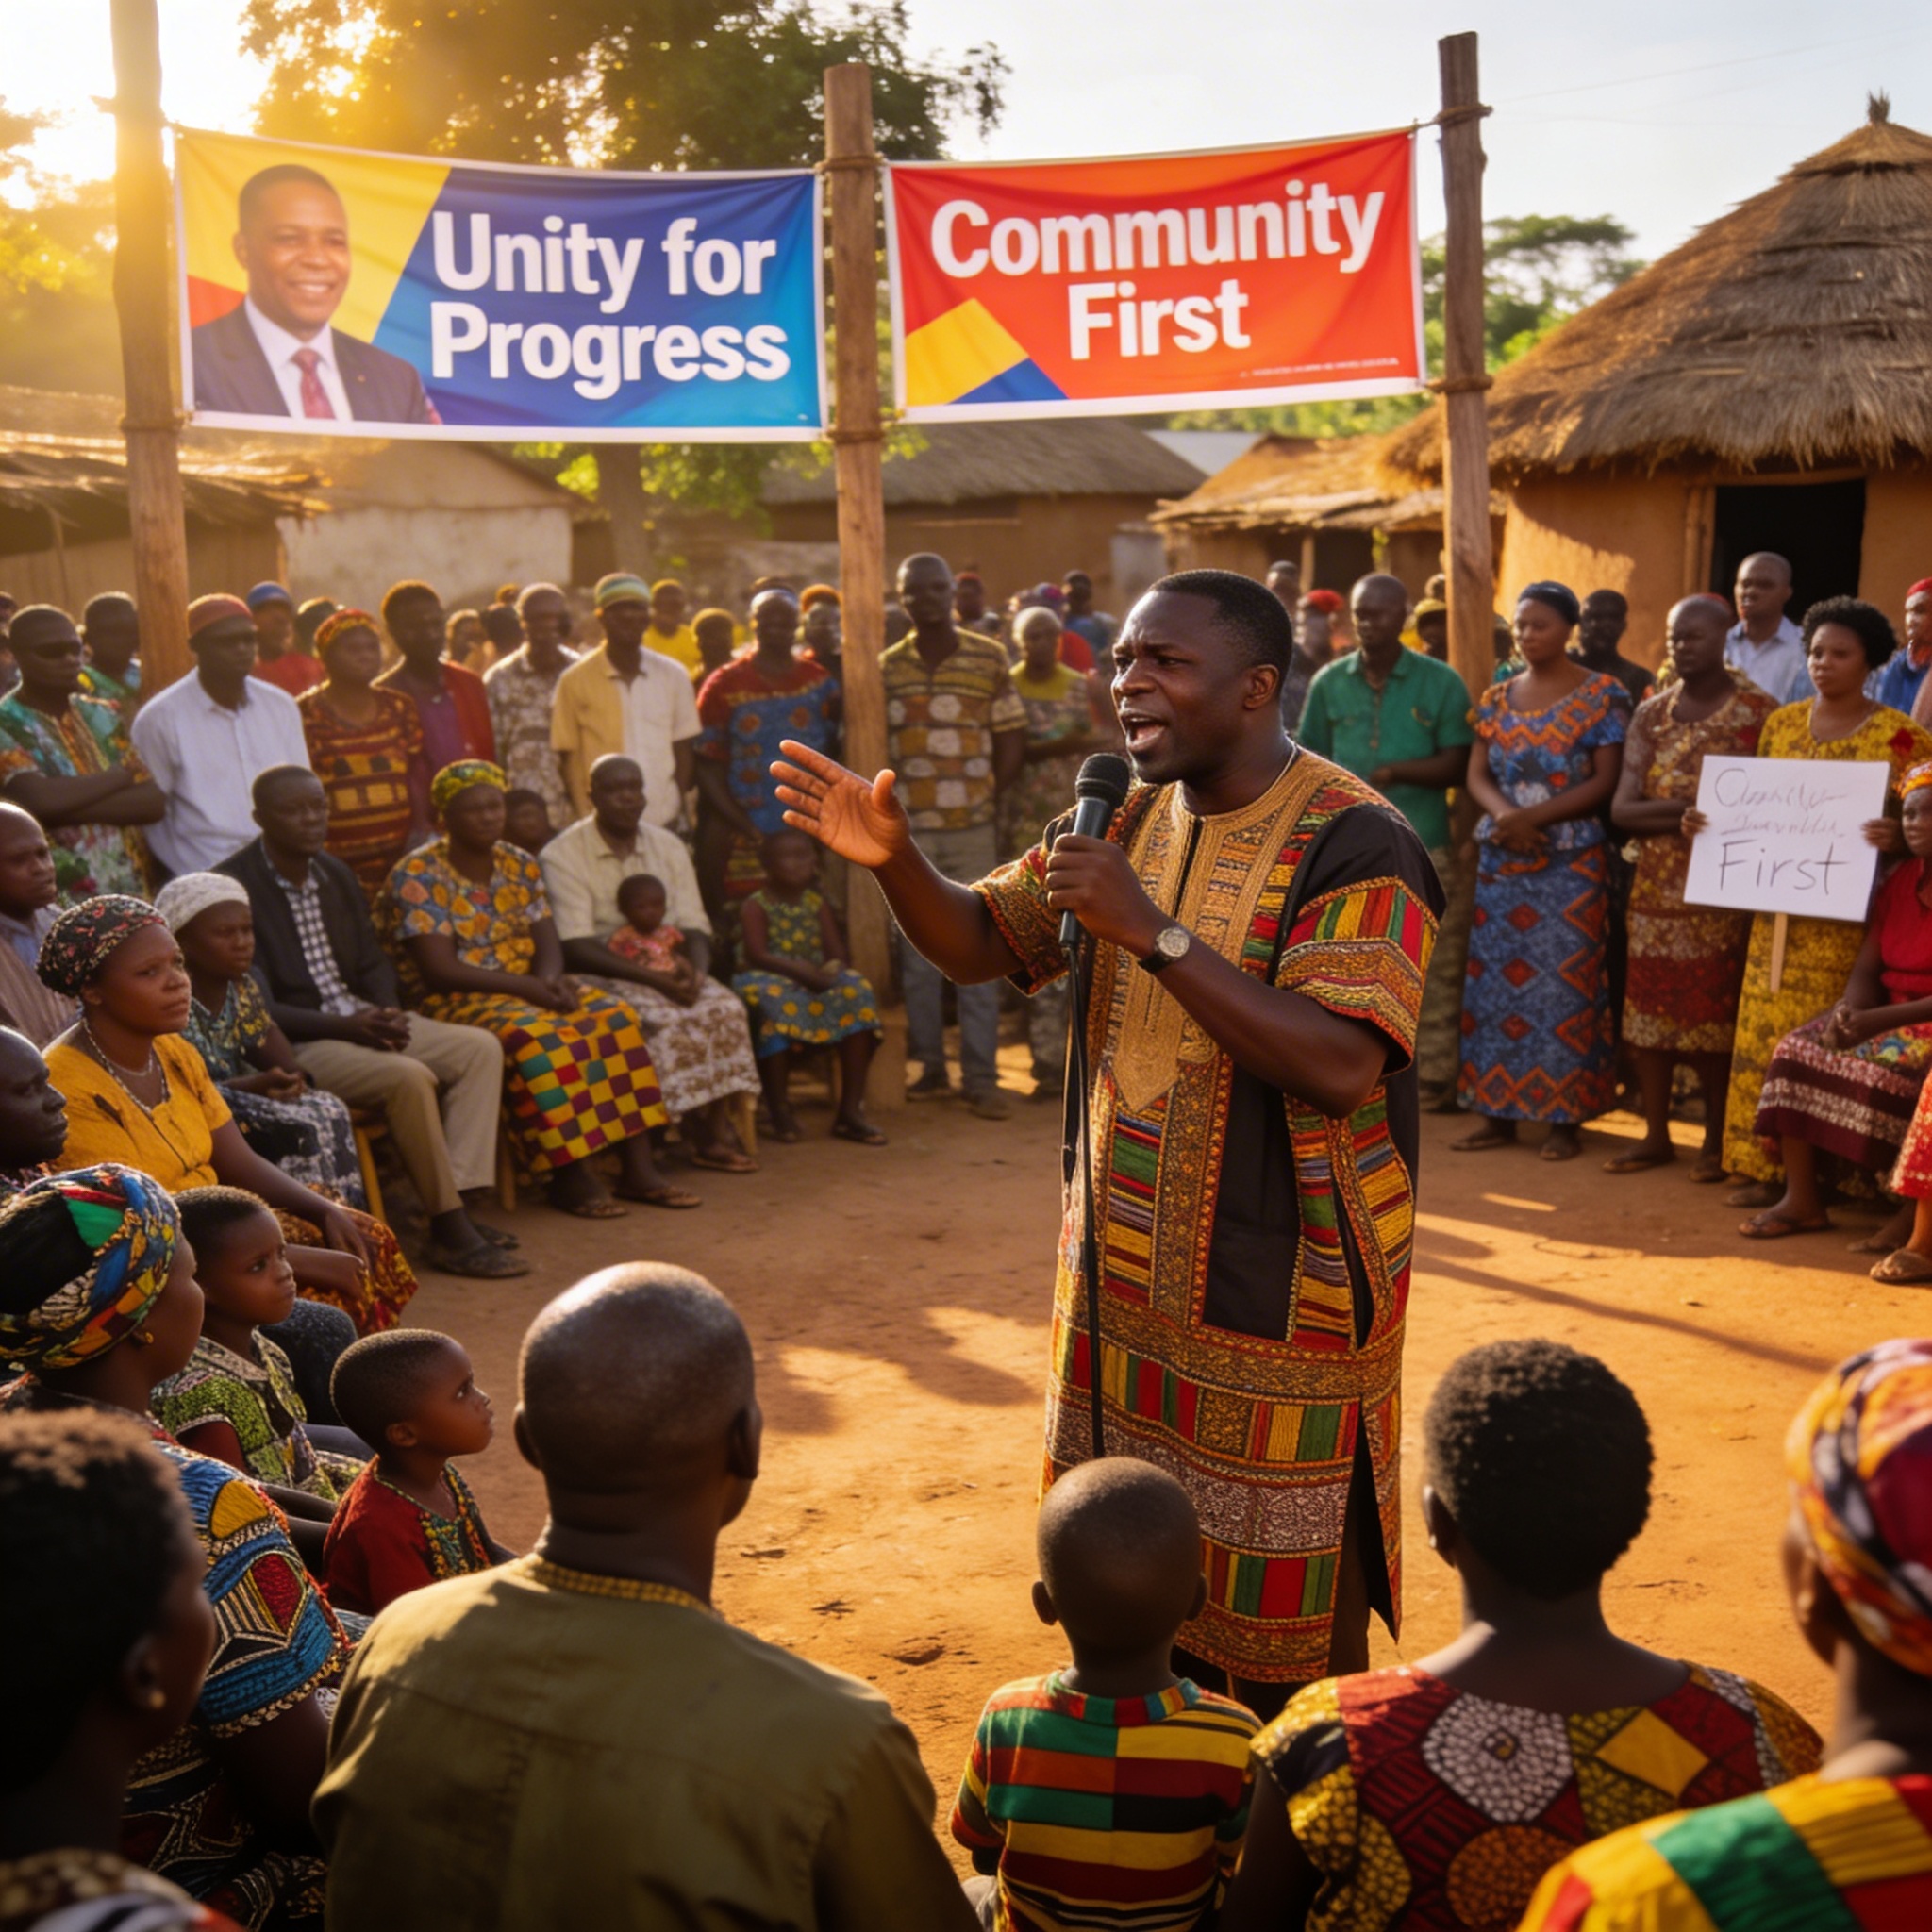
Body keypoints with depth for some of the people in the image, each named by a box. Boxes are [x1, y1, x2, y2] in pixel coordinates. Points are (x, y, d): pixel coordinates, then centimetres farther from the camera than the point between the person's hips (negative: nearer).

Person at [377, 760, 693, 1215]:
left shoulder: (519, 865, 11)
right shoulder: (417, 877, -9)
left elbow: (547, 940, 8)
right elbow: (440, 971, -16)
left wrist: (550, 979, -17)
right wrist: (524, 987, -21)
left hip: (529, 991, 7)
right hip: (458, 1002, -6)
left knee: (616, 1018, -17)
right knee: (536, 1038, -35)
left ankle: (638, 1168, -19)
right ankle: (571, 1177, -29)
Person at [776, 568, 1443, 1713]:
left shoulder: (1354, 845, -17)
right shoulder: (1132, 818, 7)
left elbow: (1343, 1067, -29)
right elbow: (981, 944, 11)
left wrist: (1152, 930, -31)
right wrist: (897, 861, -10)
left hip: (1279, 1305, -7)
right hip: (1129, 1281, 7)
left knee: (1288, 1640, 6)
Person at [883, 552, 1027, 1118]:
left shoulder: (989, 658, 4)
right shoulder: (887, 667, 8)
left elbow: (1012, 740, 5)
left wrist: (985, 795, -3)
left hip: (973, 828, -2)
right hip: (909, 831, 2)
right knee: (918, 956, 6)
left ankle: (981, 1079, 2)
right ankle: (931, 1069, 17)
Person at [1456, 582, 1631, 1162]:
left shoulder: (1603, 695, -3)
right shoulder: (1497, 697, 12)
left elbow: (1605, 781, -9)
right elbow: (1477, 773, 7)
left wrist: (1532, 817, -17)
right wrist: (1504, 814, -14)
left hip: (1571, 861, -5)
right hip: (1500, 859, 5)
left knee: (1564, 986, -5)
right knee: (1494, 983, 4)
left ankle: (1565, 1119, 1)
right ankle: (1499, 1112, 11)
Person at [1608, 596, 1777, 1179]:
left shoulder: (1757, 712, -4)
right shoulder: (1651, 713, 7)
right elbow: (1622, 810, -2)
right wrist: (1683, 811, -19)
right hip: (1656, 884, 4)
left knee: (1715, 1014, 1)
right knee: (1648, 1007, 6)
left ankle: (1717, 1140, 13)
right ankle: (1656, 1135, 16)